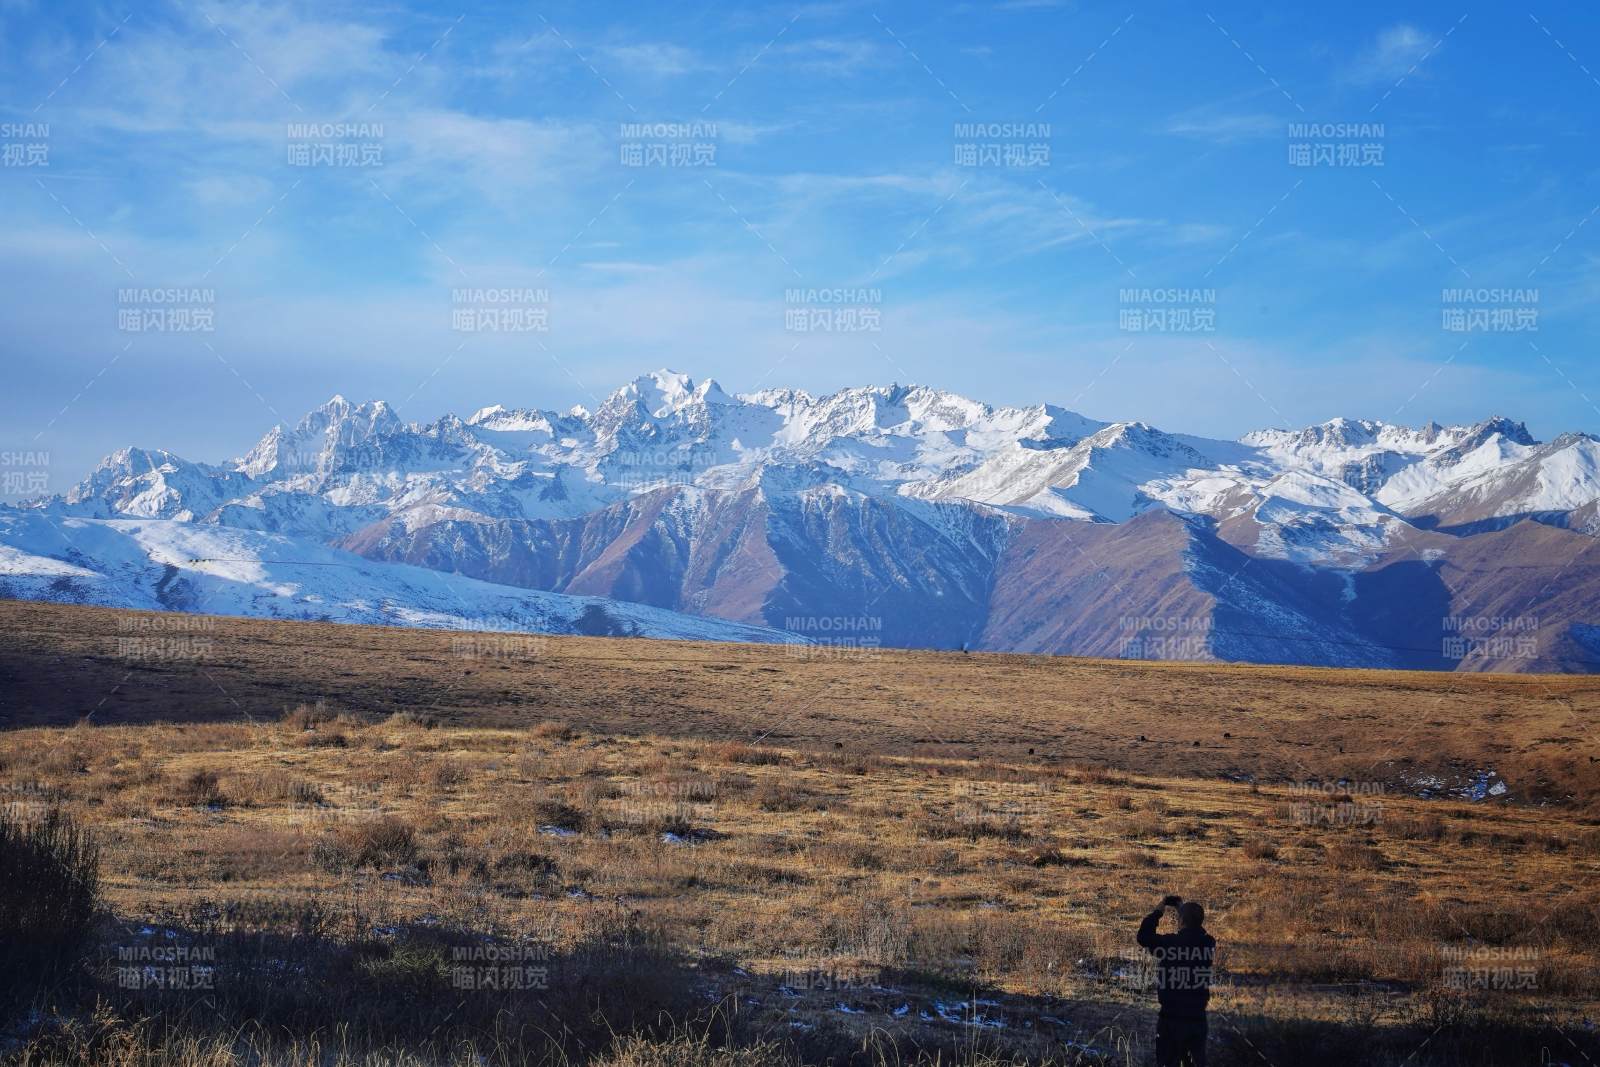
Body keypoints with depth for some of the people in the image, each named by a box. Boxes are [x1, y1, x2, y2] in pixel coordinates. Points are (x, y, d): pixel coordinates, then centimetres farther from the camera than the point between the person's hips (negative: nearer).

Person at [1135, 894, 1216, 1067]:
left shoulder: (1167, 943, -14)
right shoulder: (1208, 944, -3)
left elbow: (1143, 937, 2)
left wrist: (1158, 911, 10)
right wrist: (1184, 908, 23)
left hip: (1171, 1020, -3)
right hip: (1198, 1019, 3)